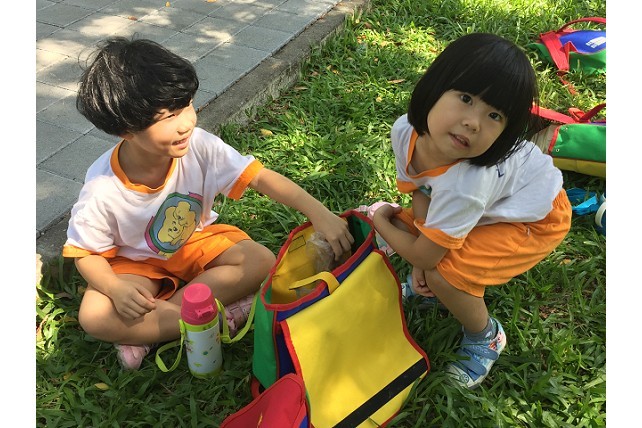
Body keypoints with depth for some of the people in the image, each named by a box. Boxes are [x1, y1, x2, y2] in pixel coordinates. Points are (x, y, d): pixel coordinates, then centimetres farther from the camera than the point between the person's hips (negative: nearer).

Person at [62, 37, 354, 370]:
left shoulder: (199, 146, -26)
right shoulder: (103, 188, -28)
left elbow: (260, 177, -25)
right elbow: (85, 252, -14)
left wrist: (317, 212, -36)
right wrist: (116, 288, -33)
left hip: (196, 240, 2)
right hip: (135, 261, -2)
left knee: (262, 262, -22)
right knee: (94, 317, -28)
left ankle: (144, 334, -18)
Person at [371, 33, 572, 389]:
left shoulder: (464, 186, -43)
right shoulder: (405, 130, -25)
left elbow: (424, 255, -28)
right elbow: (421, 193, -9)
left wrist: (381, 222, -12)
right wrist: (421, 261, -17)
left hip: (534, 218, -7)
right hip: (489, 202, 7)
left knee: (443, 274, -20)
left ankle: (485, 338, 9)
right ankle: (429, 285, 26)